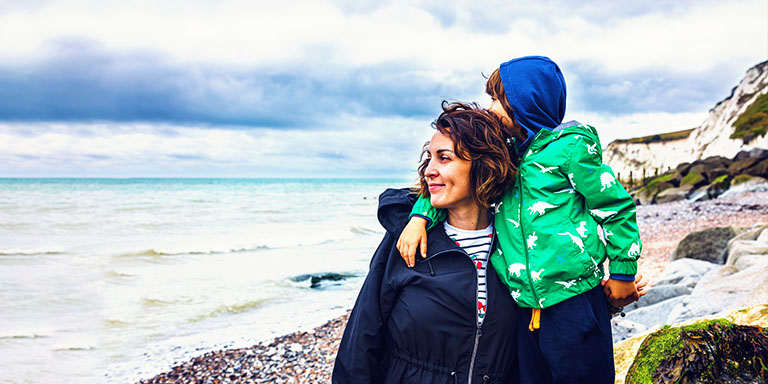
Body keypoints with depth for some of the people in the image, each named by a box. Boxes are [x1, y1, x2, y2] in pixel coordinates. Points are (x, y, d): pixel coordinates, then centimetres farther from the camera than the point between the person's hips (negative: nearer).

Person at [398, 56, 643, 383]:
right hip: (527, 306, 6)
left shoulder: (570, 146, -6)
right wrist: (420, 216, -2)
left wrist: (623, 271, -2)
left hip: (574, 301, -6)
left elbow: (616, 205, -3)